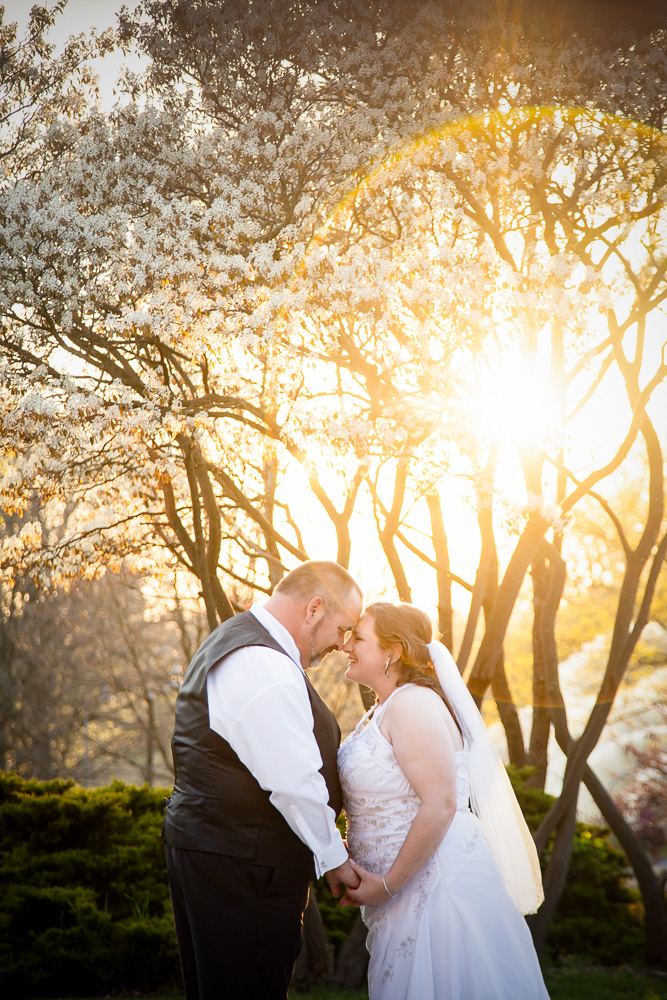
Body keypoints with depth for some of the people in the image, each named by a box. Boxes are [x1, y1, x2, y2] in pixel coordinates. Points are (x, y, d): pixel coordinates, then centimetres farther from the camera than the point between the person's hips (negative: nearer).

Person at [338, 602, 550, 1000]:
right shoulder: (382, 710, 15)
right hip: (412, 890, 10)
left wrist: (387, 885, -17)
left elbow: (440, 805, -23)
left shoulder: (412, 703, -16)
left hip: (438, 880, -10)